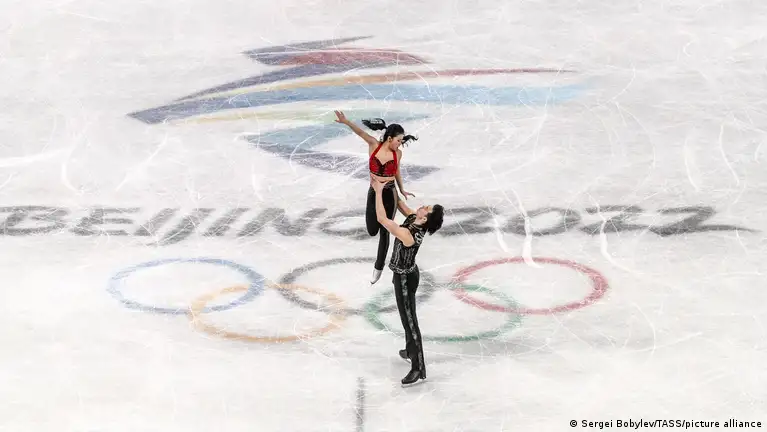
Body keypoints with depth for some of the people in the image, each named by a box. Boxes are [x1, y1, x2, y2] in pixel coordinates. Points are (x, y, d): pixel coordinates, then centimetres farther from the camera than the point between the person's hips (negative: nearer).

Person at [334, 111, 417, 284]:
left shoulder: (397, 153, -8)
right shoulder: (374, 145, -11)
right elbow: (360, 132, -26)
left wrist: (402, 190, 19)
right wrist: (346, 122, -41)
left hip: (389, 195, -1)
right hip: (373, 193, 1)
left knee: (384, 232, 7)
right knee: (372, 231, 6)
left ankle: (378, 267, 22)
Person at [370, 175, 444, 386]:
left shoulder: (408, 234, -37)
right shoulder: (413, 219, -13)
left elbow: (382, 219, -38)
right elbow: (398, 203, 5)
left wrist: (378, 190, -32)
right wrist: (383, 188, -4)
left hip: (405, 278, -9)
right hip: (406, 274, 9)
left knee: (409, 321, -1)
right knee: (408, 316, 27)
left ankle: (418, 368, 6)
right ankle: (412, 350, 46)